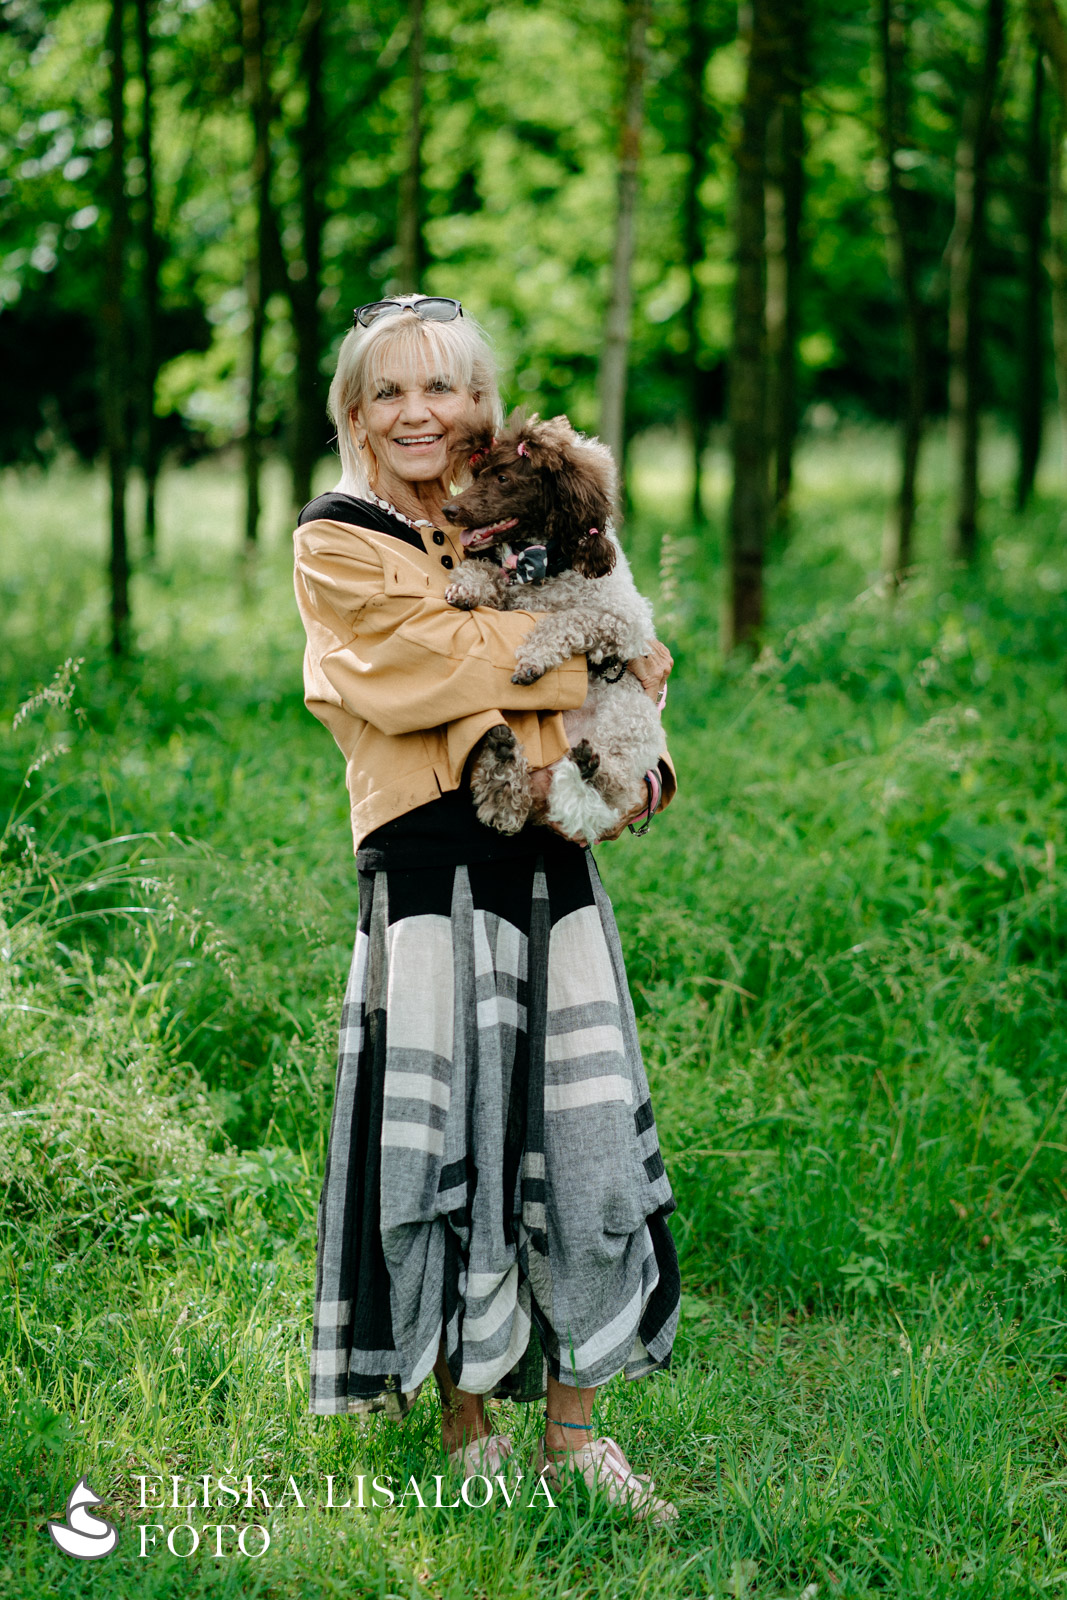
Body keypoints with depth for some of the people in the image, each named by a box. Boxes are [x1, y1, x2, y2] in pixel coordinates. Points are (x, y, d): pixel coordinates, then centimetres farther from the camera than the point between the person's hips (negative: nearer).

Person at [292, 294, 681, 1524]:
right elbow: (428, 660, -13)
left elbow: (615, 661, 22)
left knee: (587, 1144, 5)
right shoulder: (335, 544, 2)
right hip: (432, 866, -5)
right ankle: (467, 1435, 16)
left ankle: (572, 1434, 17)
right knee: (446, 1143, -1)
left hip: (551, 859, 5)